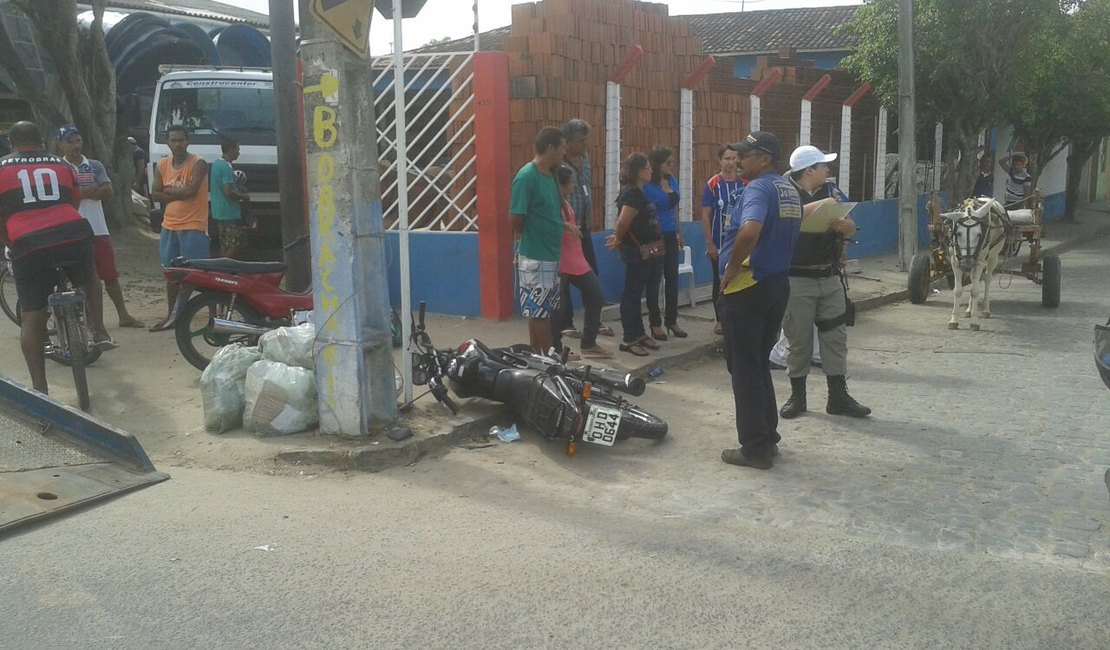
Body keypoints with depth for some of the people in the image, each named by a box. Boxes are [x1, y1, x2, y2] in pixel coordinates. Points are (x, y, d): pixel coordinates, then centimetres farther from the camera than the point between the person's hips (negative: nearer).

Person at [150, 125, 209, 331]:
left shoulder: (198, 164, -8)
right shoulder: (162, 165, 10)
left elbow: (191, 190, -20)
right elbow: (155, 195, 4)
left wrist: (168, 190, -5)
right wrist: (179, 194, -10)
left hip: (193, 226, -6)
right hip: (169, 226, 7)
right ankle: (172, 314, 27)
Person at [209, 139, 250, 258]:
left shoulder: (216, 164, 13)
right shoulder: (226, 167, -17)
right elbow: (228, 192, -22)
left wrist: (238, 189, 16)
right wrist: (244, 197, -7)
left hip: (218, 212, 10)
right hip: (229, 214, -10)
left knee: (224, 245, 14)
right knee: (234, 245, -5)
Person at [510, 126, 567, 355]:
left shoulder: (549, 175, 10)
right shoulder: (527, 176, -17)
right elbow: (516, 219, -17)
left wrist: (564, 225, 9)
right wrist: (527, 239, -1)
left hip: (551, 255, 9)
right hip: (534, 258, -9)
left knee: (543, 312, 14)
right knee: (538, 313, 1)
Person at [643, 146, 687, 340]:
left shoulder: (673, 181, 7)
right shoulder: (647, 185, -14)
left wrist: (679, 233, 20)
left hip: (671, 236, 7)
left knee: (672, 278, 11)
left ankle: (671, 320, 22)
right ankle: (655, 324, 12)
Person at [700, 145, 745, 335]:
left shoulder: (745, 183, 1)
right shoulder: (713, 184, -6)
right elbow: (705, 215, -6)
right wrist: (709, 243, -9)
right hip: (719, 244, -2)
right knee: (720, 282, 8)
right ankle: (719, 319, 19)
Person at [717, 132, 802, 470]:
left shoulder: (758, 189, -17)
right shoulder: (790, 190, 13)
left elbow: (749, 230, -35)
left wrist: (730, 269, -23)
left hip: (747, 289, -9)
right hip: (779, 284, 9)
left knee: (745, 368, 0)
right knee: (761, 365, 18)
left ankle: (754, 448, 5)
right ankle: (768, 438, 24)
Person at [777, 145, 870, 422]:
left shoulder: (831, 191, 10)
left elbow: (851, 228, 8)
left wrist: (841, 224, -16)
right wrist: (819, 205, -23)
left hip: (830, 277, 5)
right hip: (797, 279, -5)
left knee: (835, 337, 7)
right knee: (799, 339, 4)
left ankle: (838, 396, 14)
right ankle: (797, 395, 16)